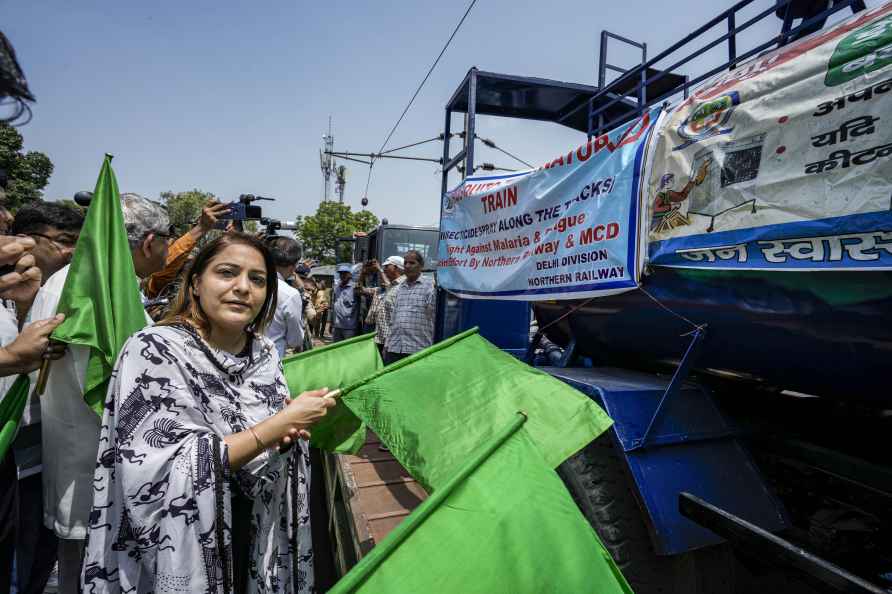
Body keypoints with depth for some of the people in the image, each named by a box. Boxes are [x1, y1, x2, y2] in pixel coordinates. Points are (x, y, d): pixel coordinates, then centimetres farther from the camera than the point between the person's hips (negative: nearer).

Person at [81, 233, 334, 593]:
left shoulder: (264, 353, -4)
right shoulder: (153, 350, -19)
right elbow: (165, 475, -26)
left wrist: (290, 432, -14)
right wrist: (282, 422, -27)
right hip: (182, 550, -5)